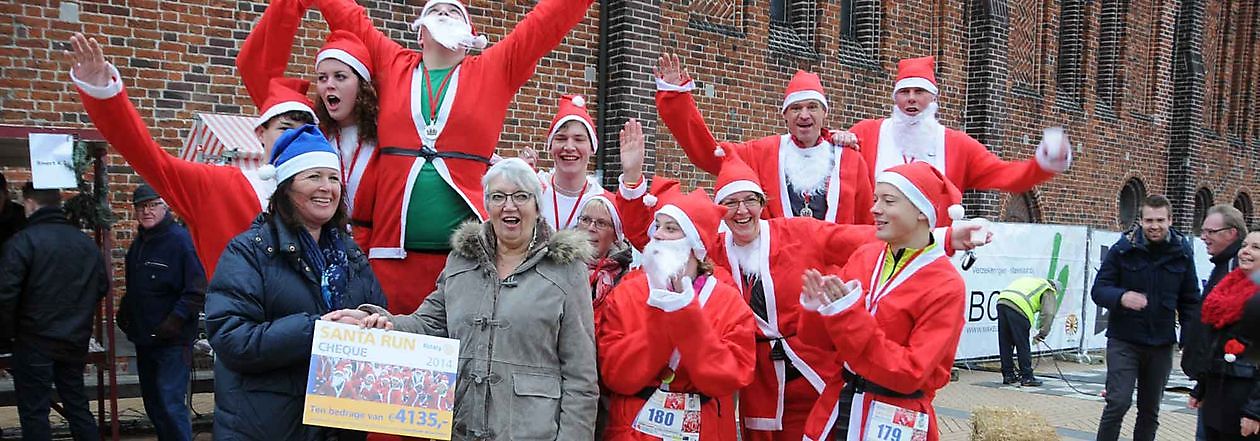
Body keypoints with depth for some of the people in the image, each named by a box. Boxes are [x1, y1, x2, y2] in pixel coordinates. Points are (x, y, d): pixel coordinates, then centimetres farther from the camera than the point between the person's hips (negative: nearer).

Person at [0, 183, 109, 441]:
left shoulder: (22, 241, -12)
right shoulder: (86, 242, 6)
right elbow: (102, 287, 13)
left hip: (35, 342, -5)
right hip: (76, 341, 6)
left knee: (34, 413, 3)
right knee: (77, 405, 15)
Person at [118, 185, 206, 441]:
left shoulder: (179, 240, -14)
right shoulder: (139, 243, 12)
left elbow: (196, 292, -18)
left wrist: (173, 323, -22)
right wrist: (124, 314, 13)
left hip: (172, 342, -9)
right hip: (144, 339, 9)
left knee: (171, 405, -11)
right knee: (152, 403, 17)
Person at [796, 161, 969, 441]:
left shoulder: (946, 286, -14)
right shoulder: (864, 256, -1)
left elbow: (911, 373, -20)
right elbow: (822, 339, 4)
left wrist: (848, 316, -26)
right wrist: (817, 309, -17)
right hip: (836, 408, 5)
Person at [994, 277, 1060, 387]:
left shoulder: (1031, 281, 37)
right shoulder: (1049, 292, 16)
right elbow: (1048, 313, 1)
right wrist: (1042, 333, 7)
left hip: (1001, 302, 7)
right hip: (1018, 308, -7)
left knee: (1005, 345, 13)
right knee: (1023, 346, 3)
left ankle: (1008, 375, 21)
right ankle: (1027, 377, 8)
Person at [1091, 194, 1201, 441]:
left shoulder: (1182, 253, 2)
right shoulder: (1123, 249, -6)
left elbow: (1190, 301, 7)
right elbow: (1098, 290, -6)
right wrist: (1121, 297, -27)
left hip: (1161, 344, 3)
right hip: (1124, 340, -3)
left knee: (1150, 410, 12)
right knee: (1119, 402, -11)